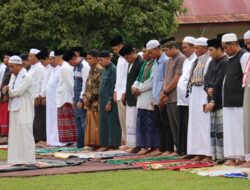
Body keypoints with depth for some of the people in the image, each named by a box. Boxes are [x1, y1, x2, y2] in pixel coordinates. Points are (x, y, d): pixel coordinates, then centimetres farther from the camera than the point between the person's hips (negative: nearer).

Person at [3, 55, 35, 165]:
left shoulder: (26, 77, -12)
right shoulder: (13, 76, 14)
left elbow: (18, 91, -19)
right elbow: (10, 89, 14)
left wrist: (8, 90, -2)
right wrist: (7, 89, -9)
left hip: (24, 110, -8)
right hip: (15, 109, 8)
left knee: (25, 134, -6)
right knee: (15, 135, 8)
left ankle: (28, 159, -2)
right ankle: (18, 159, 12)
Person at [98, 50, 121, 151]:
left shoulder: (113, 69, -12)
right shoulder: (105, 70, 15)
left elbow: (113, 87, -16)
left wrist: (110, 102, -18)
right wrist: (101, 101, 15)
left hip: (110, 101, -9)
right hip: (103, 100, 9)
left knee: (112, 122, -4)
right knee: (103, 123, 9)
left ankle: (113, 144, 0)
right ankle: (105, 144, 14)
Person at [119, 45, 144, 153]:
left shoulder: (141, 63, -14)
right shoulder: (131, 64, 16)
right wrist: (126, 94, 16)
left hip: (136, 99, -10)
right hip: (130, 98, 10)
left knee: (133, 123, -8)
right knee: (130, 123, 9)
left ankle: (135, 145, -4)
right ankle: (132, 144, 12)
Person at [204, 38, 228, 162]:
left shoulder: (225, 63, -12)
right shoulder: (212, 62, 16)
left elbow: (219, 83, -16)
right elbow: (206, 78, 17)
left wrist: (213, 101, -17)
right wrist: (208, 89, -5)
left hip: (221, 101, -9)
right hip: (213, 101, 9)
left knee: (220, 128, -9)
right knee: (213, 128, 10)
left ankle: (221, 156, -8)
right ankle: (214, 155, 14)